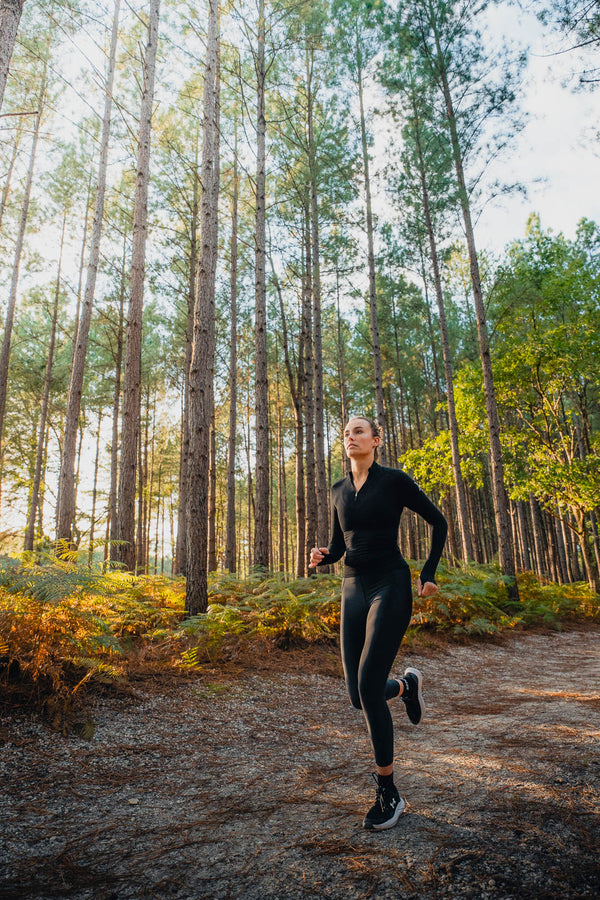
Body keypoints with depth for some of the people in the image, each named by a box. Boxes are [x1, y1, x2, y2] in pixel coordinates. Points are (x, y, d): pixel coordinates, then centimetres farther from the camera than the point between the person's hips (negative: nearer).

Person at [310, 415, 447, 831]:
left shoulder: (394, 480, -5)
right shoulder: (339, 491, 11)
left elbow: (438, 522, 4)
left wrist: (429, 574, -1)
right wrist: (322, 556, -5)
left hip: (390, 586, -6)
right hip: (353, 590, 6)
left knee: (368, 687, -14)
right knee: (359, 695, 5)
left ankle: (390, 795, 5)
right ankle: (408, 684, 39)